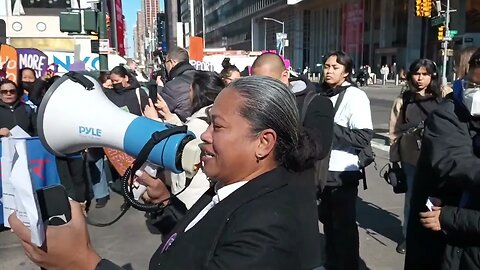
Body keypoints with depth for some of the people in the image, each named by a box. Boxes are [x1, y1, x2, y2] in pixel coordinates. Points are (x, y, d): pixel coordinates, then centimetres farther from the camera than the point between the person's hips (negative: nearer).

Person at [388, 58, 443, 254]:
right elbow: (394, 130, 6)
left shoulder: (441, 99, 4)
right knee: (412, 196, 9)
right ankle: (408, 235, 24)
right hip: (411, 155, 1)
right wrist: (395, 156, 4)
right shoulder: (403, 100, 6)